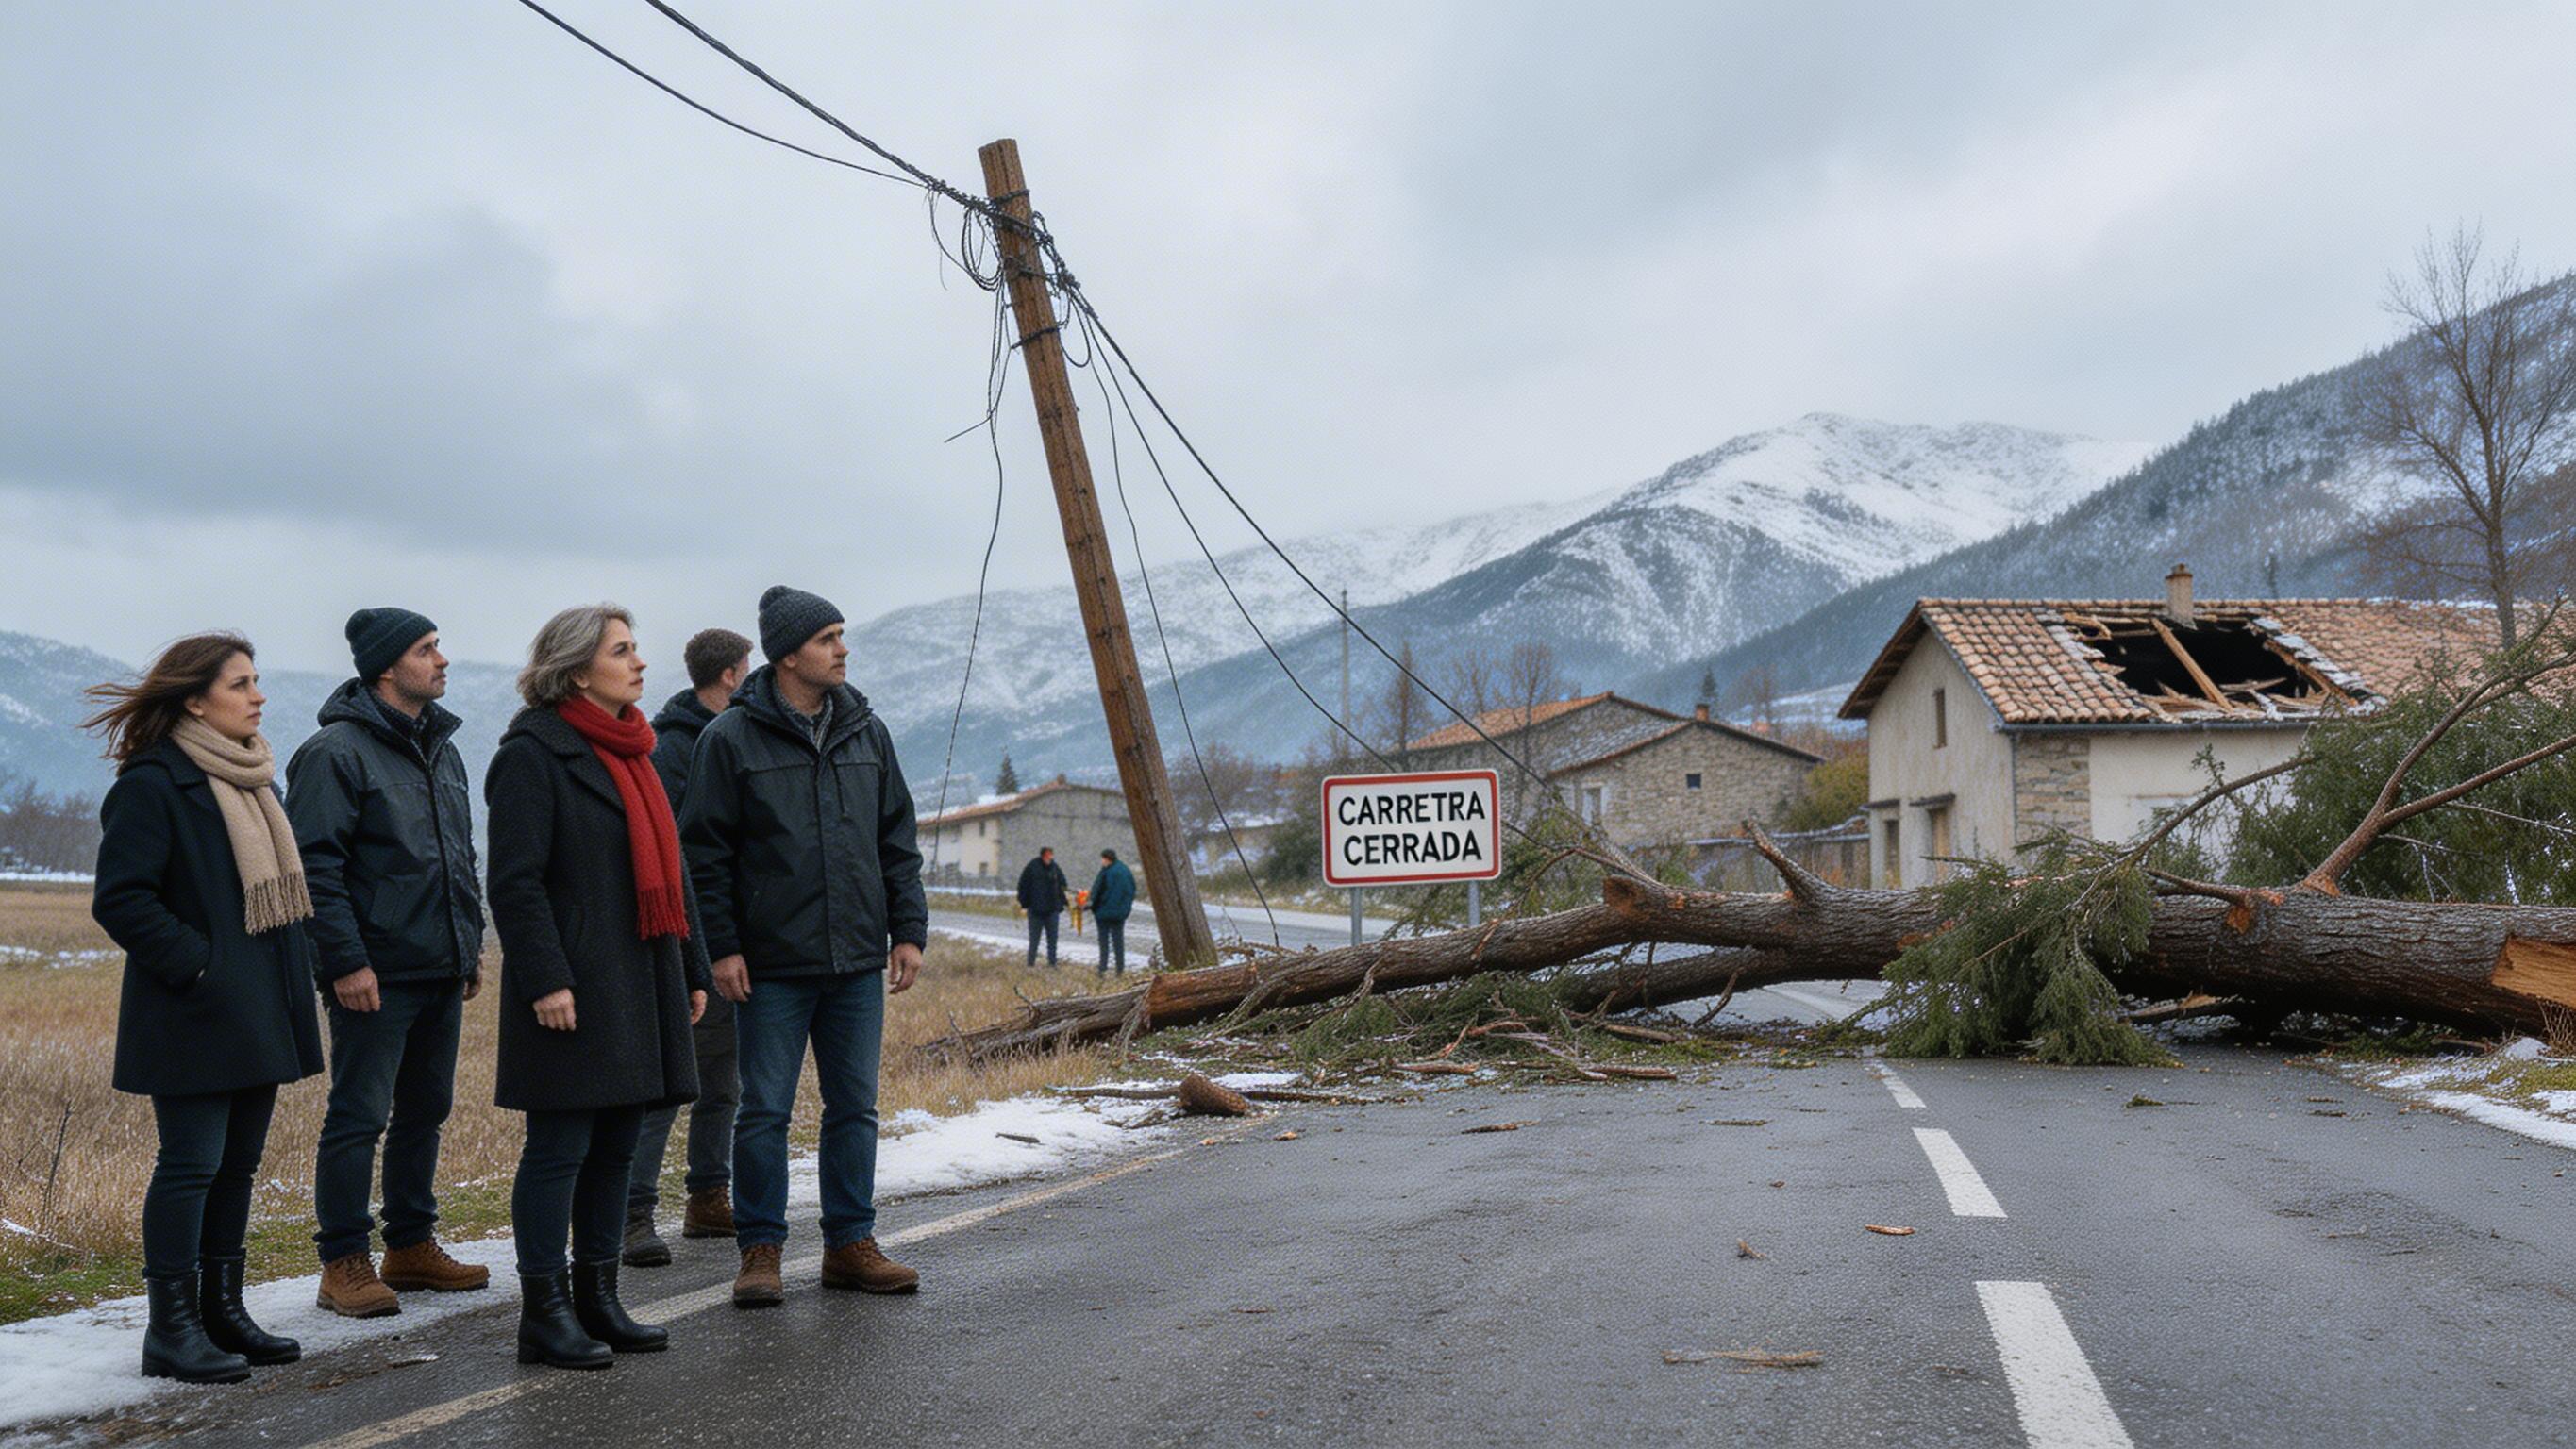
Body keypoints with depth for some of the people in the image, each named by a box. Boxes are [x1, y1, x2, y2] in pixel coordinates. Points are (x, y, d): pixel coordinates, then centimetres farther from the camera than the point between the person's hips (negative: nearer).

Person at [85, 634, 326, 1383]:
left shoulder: (252, 777, 15)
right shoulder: (152, 784, -12)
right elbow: (120, 899, -17)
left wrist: (295, 968, 13)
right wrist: (196, 965, -18)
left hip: (257, 1015, 8)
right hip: (195, 1019, -8)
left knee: (238, 1164, 13)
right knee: (191, 1166, -3)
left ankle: (223, 1309, 23)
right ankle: (171, 1328, 6)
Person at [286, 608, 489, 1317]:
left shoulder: (441, 748, 16)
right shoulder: (337, 751, -10)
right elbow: (316, 866, -16)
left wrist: (470, 943, 18)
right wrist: (346, 961, -20)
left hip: (442, 969, 8)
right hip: (377, 975, -8)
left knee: (425, 1110, 15)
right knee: (359, 1117, -2)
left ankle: (412, 1244, 26)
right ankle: (344, 1263, 7)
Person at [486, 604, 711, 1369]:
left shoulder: (630, 750, 18)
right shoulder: (535, 752, -8)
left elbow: (666, 868, 22)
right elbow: (516, 881, -15)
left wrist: (692, 968, 19)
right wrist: (545, 979, -21)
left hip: (641, 983, 9)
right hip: (576, 989, -8)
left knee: (616, 1145, 12)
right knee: (560, 1146, -3)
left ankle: (597, 1299, 21)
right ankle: (545, 1313, 6)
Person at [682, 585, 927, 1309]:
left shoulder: (866, 732, 9)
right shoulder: (733, 738, -5)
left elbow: (898, 840, 13)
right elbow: (705, 852, -4)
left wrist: (908, 930, 7)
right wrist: (721, 947, -9)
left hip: (858, 963, 5)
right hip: (772, 967, -4)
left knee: (855, 1107, 10)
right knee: (765, 1112, 2)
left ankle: (850, 1244, 21)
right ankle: (761, 1251, 15)